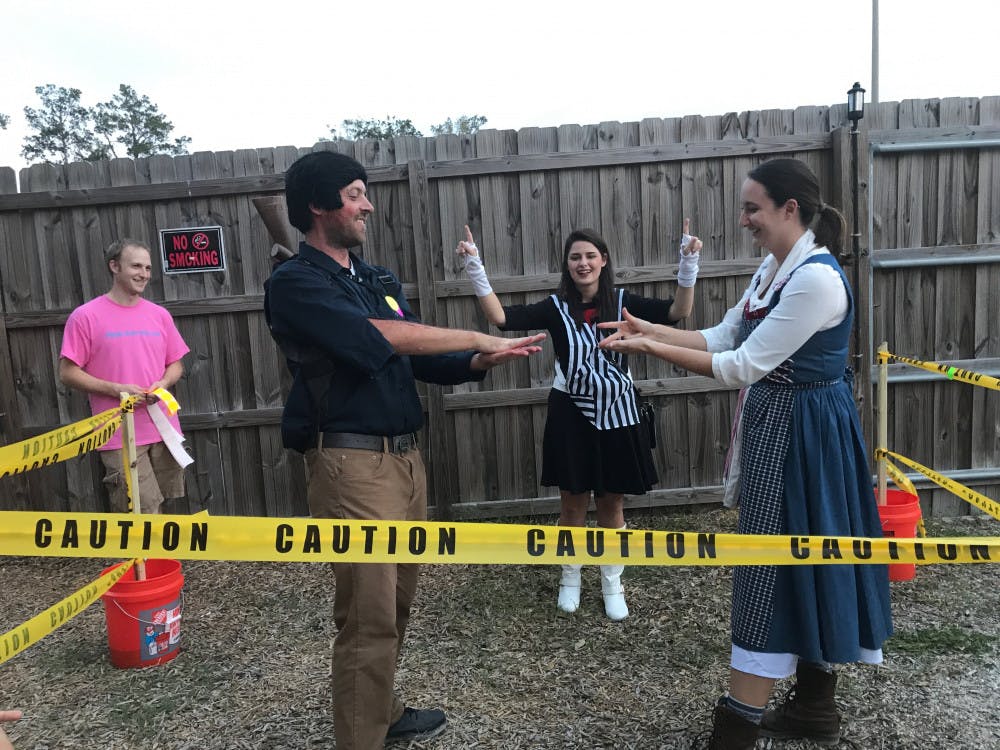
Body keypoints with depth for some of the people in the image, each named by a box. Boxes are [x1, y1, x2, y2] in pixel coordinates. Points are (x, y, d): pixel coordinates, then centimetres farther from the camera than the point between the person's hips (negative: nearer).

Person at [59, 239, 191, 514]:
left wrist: (164, 383, -6)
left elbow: (176, 364, 16)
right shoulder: (85, 316, -4)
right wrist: (115, 389, -17)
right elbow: (68, 373, -5)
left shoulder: (159, 315, 9)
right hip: (120, 437, -4)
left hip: (164, 430, 5)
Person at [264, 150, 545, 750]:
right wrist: (476, 337, -15)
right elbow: (375, 338, -22)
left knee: (397, 601, 15)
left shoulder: (379, 280, 17)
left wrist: (480, 362, -3)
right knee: (369, 615, -4)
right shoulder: (295, 283, -8)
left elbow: (421, 360, 15)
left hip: (405, 455, 8)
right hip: (352, 463, -7)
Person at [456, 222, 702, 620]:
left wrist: (688, 265, -22)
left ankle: (612, 584, 28)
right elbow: (502, 318, -16)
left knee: (612, 502, 12)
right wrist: (475, 269, -23)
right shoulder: (556, 307, -5)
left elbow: (677, 312, -11)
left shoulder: (622, 302, -2)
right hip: (571, 414, -1)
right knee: (573, 501, 11)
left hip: (616, 413, 1)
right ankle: (570, 579, 31)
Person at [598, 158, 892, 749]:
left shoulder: (816, 278, -22)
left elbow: (742, 366, -23)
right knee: (806, 561, 17)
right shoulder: (774, 269, 8)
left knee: (776, 565, -2)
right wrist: (649, 329, 0)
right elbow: (722, 338, 9)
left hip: (802, 433, -10)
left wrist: (653, 349, -20)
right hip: (779, 427, 10)